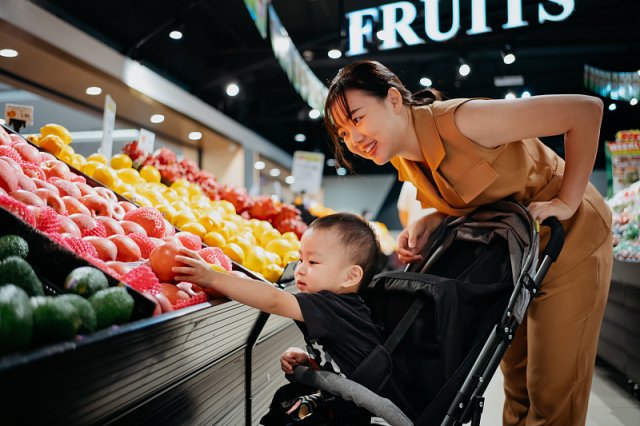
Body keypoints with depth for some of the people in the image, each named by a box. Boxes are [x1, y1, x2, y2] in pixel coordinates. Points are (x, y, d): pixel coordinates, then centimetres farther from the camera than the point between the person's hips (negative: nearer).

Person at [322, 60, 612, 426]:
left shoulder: (460, 122, -31)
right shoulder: (403, 158, -7)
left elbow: (586, 109, -28)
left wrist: (567, 203, -25)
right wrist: (428, 222, -18)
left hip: (569, 238, -7)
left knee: (554, 395, 1)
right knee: (516, 379, 18)